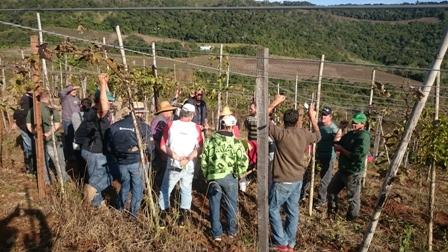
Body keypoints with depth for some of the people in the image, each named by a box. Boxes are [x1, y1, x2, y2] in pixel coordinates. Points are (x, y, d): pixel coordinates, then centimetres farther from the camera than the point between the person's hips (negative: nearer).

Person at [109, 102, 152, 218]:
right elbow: (149, 146, -8)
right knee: (137, 187, 10)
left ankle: (120, 208, 34)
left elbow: (111, 144, 8)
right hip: (137, 161, -4)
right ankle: (134, 212, 15)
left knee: (124, 184, 23)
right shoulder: (144, 126, -9)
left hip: (121, 161, 4)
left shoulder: (115, 126, 3)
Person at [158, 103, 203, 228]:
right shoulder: (196, 128, -3)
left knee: (166, 189, 14)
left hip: (173, 164, 0)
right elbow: (199, 148, -11)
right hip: (189, 166, 1)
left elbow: (163, 146, -4)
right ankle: (184, 215, 17)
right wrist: (188, 159, -16)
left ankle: (163, 214, 12)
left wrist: (175, 156, -8)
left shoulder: (171, 125, -2)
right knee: (186, 189, 17)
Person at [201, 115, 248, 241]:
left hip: (213, 177, 1)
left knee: (215, 206, 12)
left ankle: (216, 233, 19)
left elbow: (203, 160, 0)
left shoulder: (210, 140, -4)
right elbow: (243, 163, -13)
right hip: (229, 177, -1)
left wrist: (207, 175, 13)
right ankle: (232, 231, 29)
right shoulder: (236, 143, -10)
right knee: (231, 204, 16)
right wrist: (237, 174, 5)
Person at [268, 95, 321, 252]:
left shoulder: (281, 134, -20)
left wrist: (275, 103, -4)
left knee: (273, 209, 9)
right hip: (298, 180, 6)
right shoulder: (304, 134, -3)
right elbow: (317, 136, 21)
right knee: (293, 211, 15)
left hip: (283, 181, -6)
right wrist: (313, 118, 29)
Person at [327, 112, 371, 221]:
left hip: (353, 173, -9)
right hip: (342, 170, 9)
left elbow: (356, 155, -27)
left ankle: (351, 217, 26)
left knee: (353, 197, 6)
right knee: (331, 189, 20)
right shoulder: (350, 133, 8)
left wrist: (341, 149, -16)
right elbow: (337, 145, 14)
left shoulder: (364, 137, -19)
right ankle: (332, 211, 39)